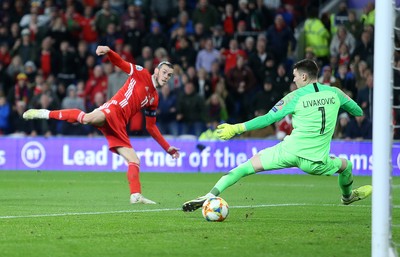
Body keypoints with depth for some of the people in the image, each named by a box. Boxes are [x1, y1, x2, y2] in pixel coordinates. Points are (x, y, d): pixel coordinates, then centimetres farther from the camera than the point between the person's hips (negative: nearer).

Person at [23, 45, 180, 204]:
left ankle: (136, 196, 0)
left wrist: (168, 148, 30)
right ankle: (45, 114, -25)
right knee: (90, 118, -38)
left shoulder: (154, 99, 27)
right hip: (113, 108, -7)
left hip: (118, 127, 7)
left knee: (134, 161, -2)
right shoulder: (141, 74, 10)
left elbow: (151, 127, 33)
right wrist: (108, 51, -24)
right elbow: (119, 62, -2)